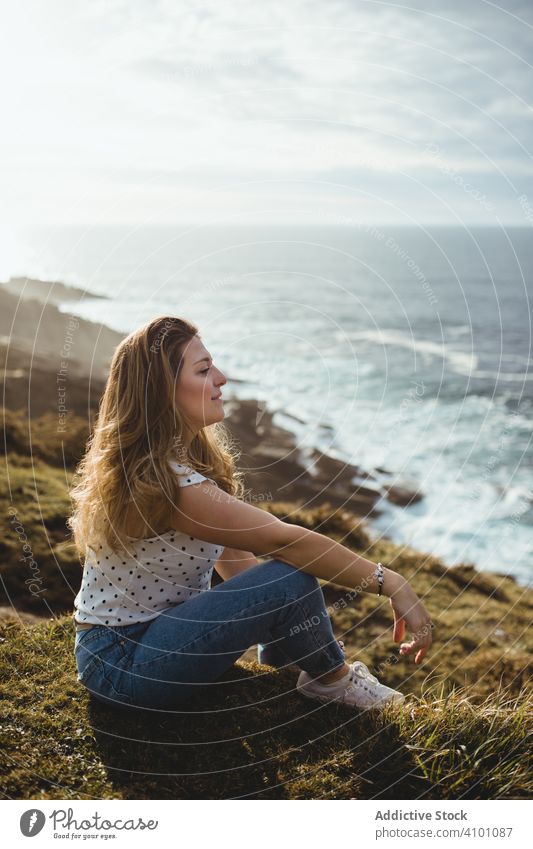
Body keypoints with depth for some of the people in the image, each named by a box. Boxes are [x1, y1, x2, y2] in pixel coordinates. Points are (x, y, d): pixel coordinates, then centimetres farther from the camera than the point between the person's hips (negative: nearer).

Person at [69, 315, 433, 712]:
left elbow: (235, 558, 3)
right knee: (291, 581, -21)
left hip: (154, 626, 9)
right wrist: (390, 582, -23)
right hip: (121, 664, -9)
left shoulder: (183, 456, 3)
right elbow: (284, 539, -29)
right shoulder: (164, 481, -27)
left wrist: (311, 633, -1)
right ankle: (332, 678, 5)